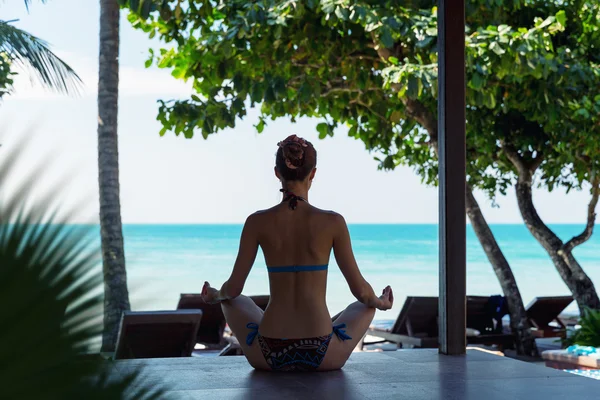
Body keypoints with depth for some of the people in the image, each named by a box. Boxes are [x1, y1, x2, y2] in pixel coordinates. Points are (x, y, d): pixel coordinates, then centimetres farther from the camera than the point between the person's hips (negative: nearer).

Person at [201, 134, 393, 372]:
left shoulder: (257, 222, -4)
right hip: (323, 356, 0)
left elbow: (233, 288, 3)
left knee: (235, 302, 35)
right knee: (365, 306, 32)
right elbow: (360, 290, 1)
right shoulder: (333, 222, -6)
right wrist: (380, 302, 24)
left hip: (269, 355, 0)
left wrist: (215, 295, 27)